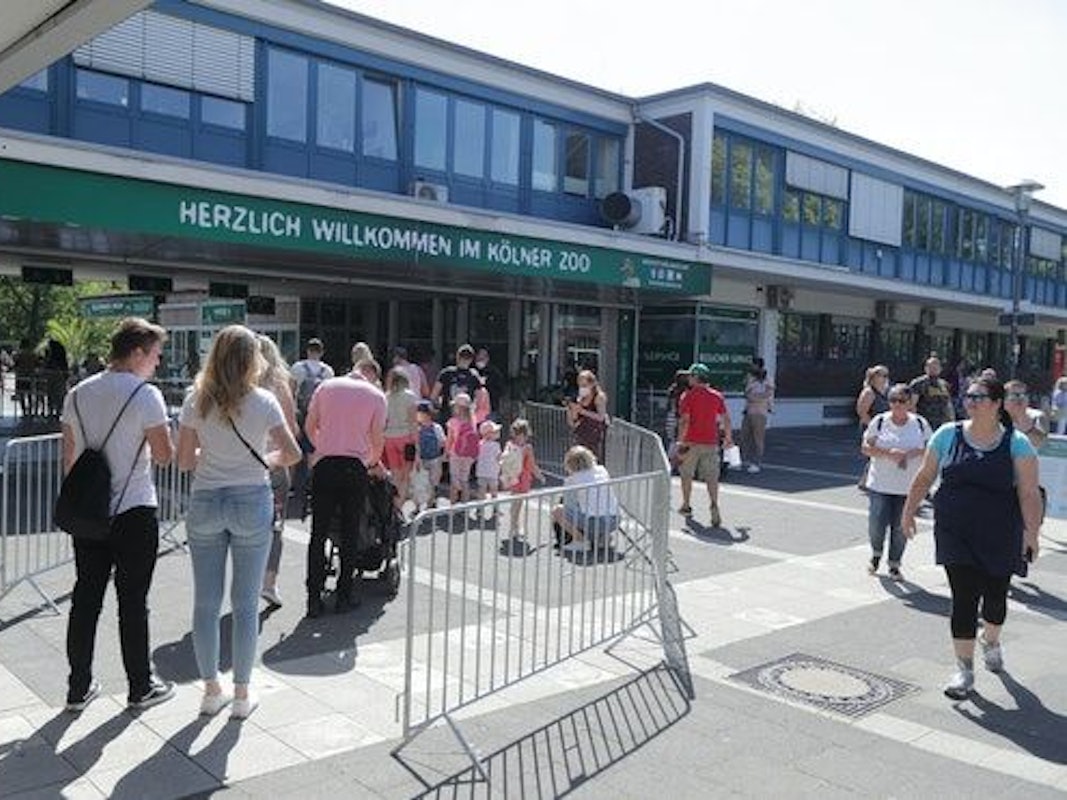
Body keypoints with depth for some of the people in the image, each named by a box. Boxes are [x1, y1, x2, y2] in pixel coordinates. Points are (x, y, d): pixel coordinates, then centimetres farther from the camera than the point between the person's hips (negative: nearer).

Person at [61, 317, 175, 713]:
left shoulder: (77, 394, 6)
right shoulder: (145, 395, -13)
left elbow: (69, 457, 10)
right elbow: (164, 455, -12)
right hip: (134, 511, -5)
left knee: (85, 599, 12)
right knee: (133, 602, 4)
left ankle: (79, 688, 22)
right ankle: (140, 687, 17)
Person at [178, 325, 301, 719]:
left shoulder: (196, 401, -2)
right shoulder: (263, 402, -7)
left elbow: (183, 461, 0)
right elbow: (293, 453, -5)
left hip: (205, 503, 2)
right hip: (252, 502, -2)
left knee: (206, 601, 11)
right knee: (246, 603, 7)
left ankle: (211, 690, 22)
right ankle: (242, 693, 16)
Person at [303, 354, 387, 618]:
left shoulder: (326, 386, 10)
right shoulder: (376, 395, 5)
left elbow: (310, 427, 12)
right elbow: (377, 439, 4)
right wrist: (375, 464, 22)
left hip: (324, 465, 2)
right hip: (354, 465, -1)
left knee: (319, 534, 5)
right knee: (349, 534, 8)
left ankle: (314, 598, 4)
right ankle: (343, 596, 11)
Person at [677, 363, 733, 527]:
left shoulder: (688, 396, -6)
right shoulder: (717, 396, 5)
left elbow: (684, 420, -13)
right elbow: (726, 419, 6)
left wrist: (680, 440, -9)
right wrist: (728, 438, 18)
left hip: (692, 442, -2)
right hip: (711, 443, 3)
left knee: (687, 475, 14)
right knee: (711, 477, 2)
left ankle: (686, 506, 25)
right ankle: (714, 505, -16)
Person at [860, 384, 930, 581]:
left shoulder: (920, 424, 2)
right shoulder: (879, 421, -2)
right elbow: (865, 448, -3)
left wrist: (916, 452, -12)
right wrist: (888, 453, -18)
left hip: (907, 488, 1)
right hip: (880, 485, -1)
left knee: (900, 528, 4)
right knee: (876, 524, -5)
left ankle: (894, 565, 21)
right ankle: (876, 553, 26)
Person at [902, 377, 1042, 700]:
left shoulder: (1017, 443, -6)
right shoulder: (948, 435, -1)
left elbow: (1029, 494, -11)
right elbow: (925, 477, 8)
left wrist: (1031, 533, -20)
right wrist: (909, 512, 10)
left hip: (1000, 537, 0)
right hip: (955, 536, 0)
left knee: (996, 596, 16)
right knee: (964, 599, -5)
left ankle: (991, 642, 48)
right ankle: (964, 669, 7)